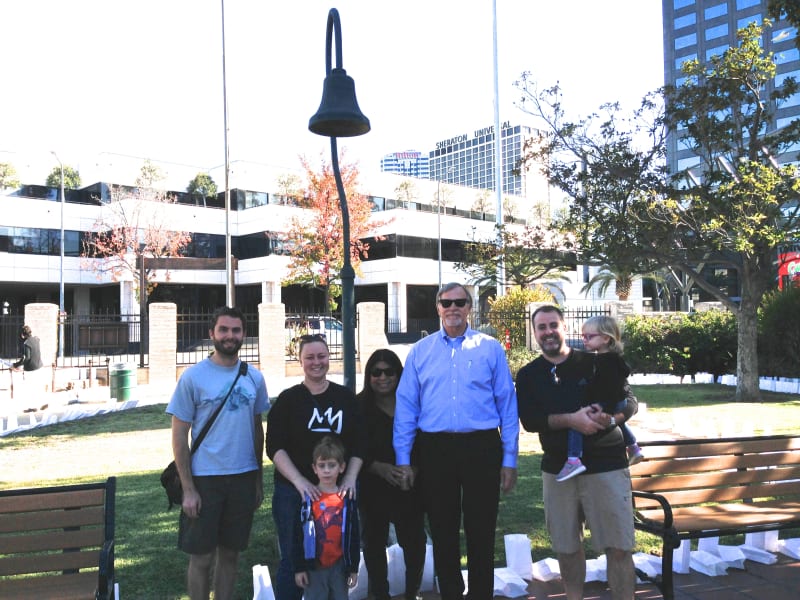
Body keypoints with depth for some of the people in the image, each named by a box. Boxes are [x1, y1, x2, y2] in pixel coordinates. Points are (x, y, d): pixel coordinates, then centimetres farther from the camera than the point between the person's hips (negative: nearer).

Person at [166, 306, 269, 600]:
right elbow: (179, 436, -6)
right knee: (202, 557, 6)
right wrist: (188, 489, -10)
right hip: (205, 479, -3)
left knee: (230, 553, 14)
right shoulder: (194, 377, -8)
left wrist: (259, 479, 11)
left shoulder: (254, 377, 3)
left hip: (244, 478, 3)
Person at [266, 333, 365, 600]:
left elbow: (358, 444, 9)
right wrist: (300, 481, -16)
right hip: (294, 491, -2)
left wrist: (350, 479, -6)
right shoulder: (288, 399, 3)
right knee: (293, 558, 3)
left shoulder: (346, 397, 8)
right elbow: (274, 447, -4)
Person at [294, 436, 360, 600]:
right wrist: (299, 568, -5)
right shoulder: (307, 498, -6)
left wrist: (354, 567, 5)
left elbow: (354, 535, 4)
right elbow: (298, 535, -4)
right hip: (314, 566, -2)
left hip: (339, 565, 2)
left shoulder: (347, 499, -1)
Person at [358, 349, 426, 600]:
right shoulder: (358, 407, -4)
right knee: (374, 542, 9)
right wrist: (379, 468, -18)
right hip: (372, 487, 0)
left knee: (414, 541, 0)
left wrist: (414, 470, -14)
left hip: (410, 487, 1)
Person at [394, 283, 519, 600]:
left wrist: (510, 459, -1)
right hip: (434, 450, 2)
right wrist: (403, 459, 1)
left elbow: (507, 404, 2)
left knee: (481, 533, 7)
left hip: (481, 448, -1)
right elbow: (405, 407, 6)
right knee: (442, 532, 12)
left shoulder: (490, 348, 3)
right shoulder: (420, 351, 7)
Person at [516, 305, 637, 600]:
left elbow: (630, 400, 1)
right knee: (566, 546, 13)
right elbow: (529, 420, -8)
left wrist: (612, 418, -21)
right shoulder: (528, 375, 4)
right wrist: (571, 419, -23)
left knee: (618, 548, -2)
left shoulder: (595, 362, 1)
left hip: (606, 464, -2)